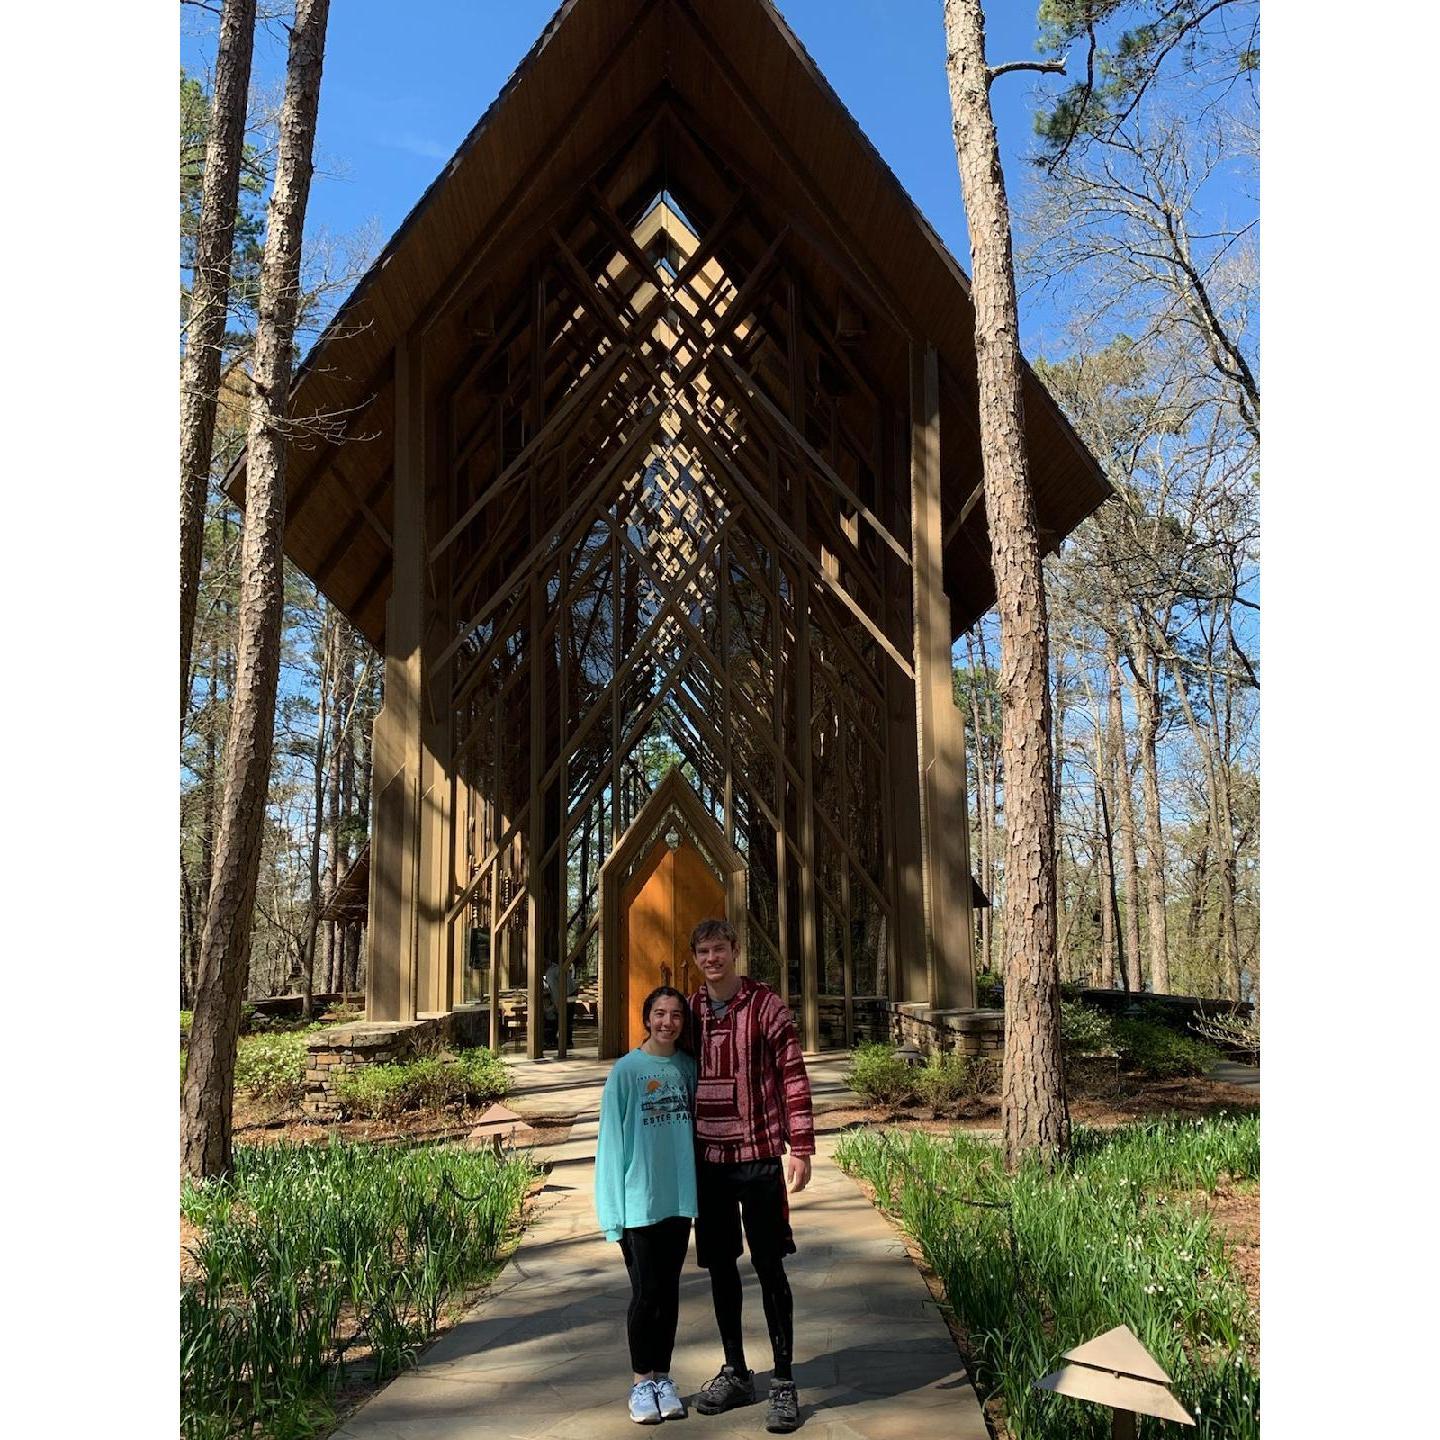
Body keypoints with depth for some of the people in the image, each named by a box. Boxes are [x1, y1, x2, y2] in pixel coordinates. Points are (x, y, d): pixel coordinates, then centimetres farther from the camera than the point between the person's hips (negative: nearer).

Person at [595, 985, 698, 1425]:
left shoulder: (688, 1067, 3)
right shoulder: (626, 1070, -8)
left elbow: (695, 1123, 11)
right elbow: (612, 1137, -7)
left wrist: (699, 1188, 6)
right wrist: (615, 1206, -10)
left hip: (680, 1197, 4)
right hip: (640, 1200, -4)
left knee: (669, 1290, 12)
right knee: (645, 1292, 3)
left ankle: (662, 1377, 24)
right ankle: (641, 1381, 18)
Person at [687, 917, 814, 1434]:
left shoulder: (767, 1006, -8)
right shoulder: (691, 1010, 6)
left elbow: (794, 1076, -8)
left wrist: (801, 1148, -12)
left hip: (758, 1156, -4)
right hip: (707, 1157, 5)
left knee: (769, 1266, 1)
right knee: (720, 1266, 12)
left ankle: (783, 1382, 11)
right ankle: (736, 1373, 26)